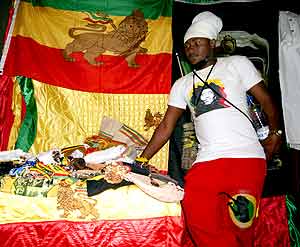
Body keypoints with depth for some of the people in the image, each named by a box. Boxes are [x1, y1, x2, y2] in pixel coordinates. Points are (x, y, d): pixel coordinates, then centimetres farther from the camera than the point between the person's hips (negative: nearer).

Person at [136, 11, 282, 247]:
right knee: (197, 219, -13)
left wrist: (275, 134, -4)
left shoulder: (237, 64, 10)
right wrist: (141, 160, 10)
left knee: (240, 227, -10)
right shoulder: (182, 84, 18)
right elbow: (166, 127, 15)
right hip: (206, 162, 3)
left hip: (246, 158, -2)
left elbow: (267, 100, 9)